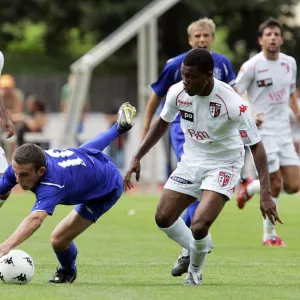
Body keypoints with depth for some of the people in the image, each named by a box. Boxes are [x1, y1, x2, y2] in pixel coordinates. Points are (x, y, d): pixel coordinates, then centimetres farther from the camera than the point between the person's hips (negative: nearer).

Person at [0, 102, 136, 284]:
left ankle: (68, 271, 20)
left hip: (107, 189, -7)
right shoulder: (20, 166, -32)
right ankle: (120, 126, 72)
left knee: (59, 240, -15)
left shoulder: (52, 183, -52)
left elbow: (35, 219, -68)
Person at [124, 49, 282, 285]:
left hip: (223, 165, -5)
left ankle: (195, 271, 12)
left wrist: (265, 194, -26)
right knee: (163, 219, 0)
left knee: (199, 226, -21)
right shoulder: (178, 92, -14)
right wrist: (137, 157, 6)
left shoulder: (233, 104, -29)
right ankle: (193, 247, 33)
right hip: (191, 161, 5)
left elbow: (256, 145, -20)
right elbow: (163, 122, 8)